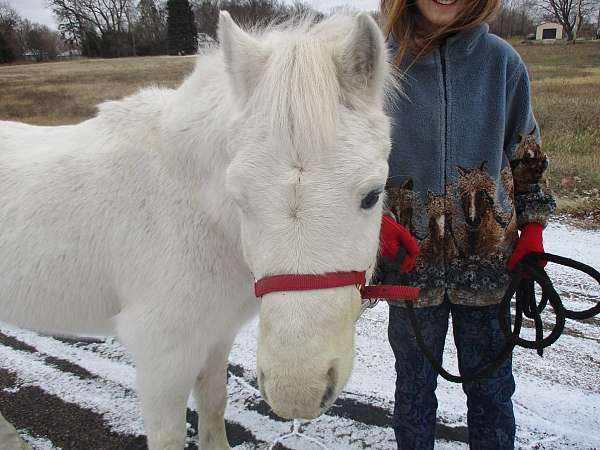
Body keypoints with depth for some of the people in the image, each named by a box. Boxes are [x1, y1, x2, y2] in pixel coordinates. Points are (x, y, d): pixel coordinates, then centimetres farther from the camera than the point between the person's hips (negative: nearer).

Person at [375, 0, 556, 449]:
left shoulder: (501, 60, -1)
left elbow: (526, 153, 8)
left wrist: (533, 225, 2)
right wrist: (377, 218, -15)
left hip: (489, 258, 1)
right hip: (411, 257, -1)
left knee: (492, 387, 15)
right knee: (415, 384, 17)